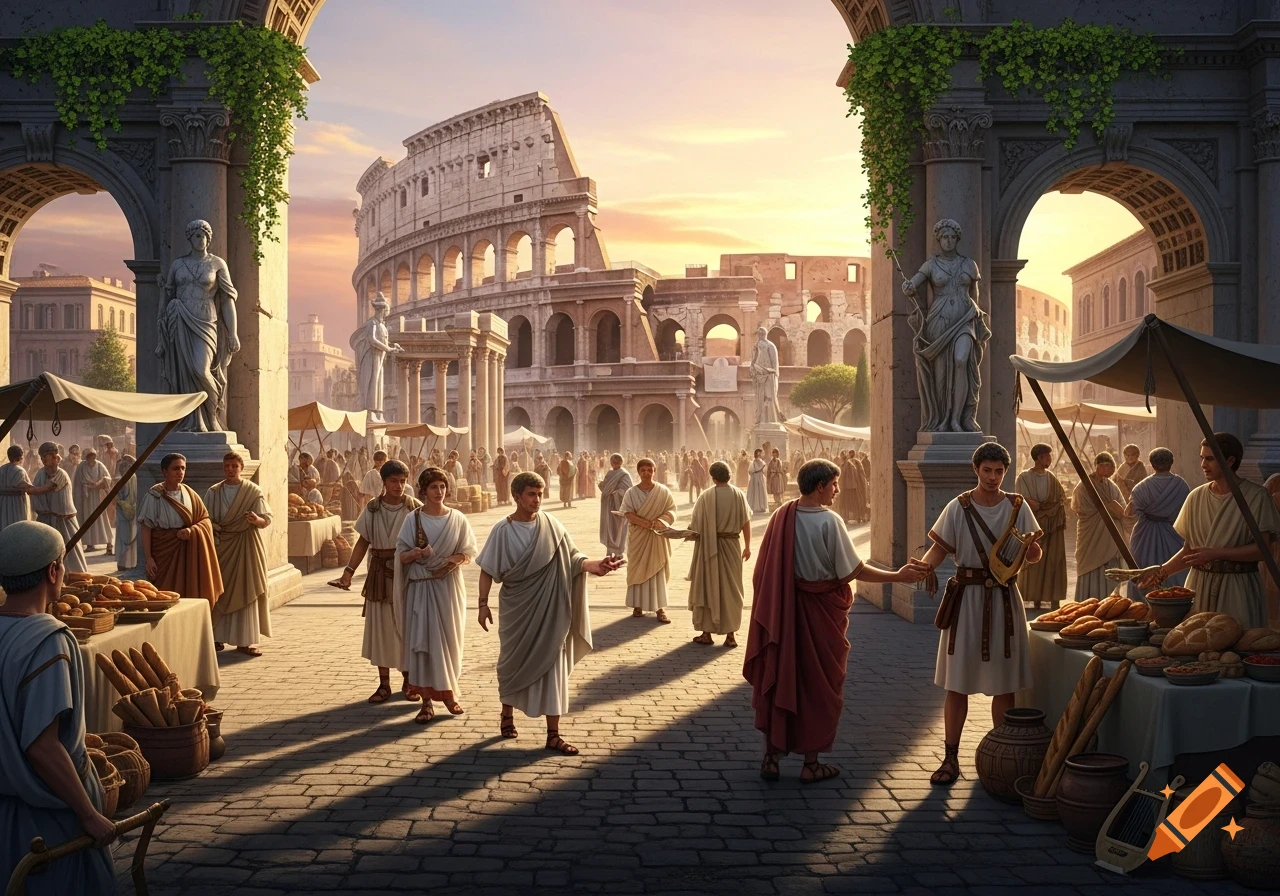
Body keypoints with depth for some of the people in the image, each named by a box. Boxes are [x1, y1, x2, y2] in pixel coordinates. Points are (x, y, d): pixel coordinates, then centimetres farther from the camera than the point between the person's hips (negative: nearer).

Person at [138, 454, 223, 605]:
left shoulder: (189, 493, 6)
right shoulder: (154, 495, -7)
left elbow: (205, 520, 6)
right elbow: (146, 528, -7)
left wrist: (191, 530, -15)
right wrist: (148, 558, -13)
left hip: (187, 555, 4)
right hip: (163, 552, -3)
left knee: (189, 593, 0)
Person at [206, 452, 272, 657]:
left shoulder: (253, 491, 0)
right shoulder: (213, 492, 7)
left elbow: (266, 520, -5)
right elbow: (207, 521, 7)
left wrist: (256, 520, -27)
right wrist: (209, 547, -6)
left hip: (246, 546, -2)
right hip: (221, 546, 2)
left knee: (246, 591, -3)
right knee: (220, 592, 3)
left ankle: (246, 641, -1)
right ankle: (218, 636, 11)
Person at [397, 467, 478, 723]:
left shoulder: (458, 519, 1)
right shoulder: (412, 519, -1)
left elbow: (470, 551, 4)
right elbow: (401, 555, 0)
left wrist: (454, 559, -15)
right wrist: (414, 553, -22)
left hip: (449, 586, 1)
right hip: (421, 586, -1)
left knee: (450, 640, 7)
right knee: (423, 641, -4)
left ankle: (449, 692, 24)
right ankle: (427, 701, 1)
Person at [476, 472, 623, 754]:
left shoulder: (551, 525, -4)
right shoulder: (502, 530, -6)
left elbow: (572, 559, -7)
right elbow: (488, 569, 0)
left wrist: (596, 565, -24)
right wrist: (483, 603, -3)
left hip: (548, 609, 0)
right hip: (516, 608, 0)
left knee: (552, 665, 0)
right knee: (513, 662, 14)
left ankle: (553, 734, 4)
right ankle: (507, 714, 40)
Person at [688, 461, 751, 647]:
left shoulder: (706, 496, -12)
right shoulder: (739, 495, -4)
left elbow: (697, 524, -11)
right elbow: (746, 522, 0)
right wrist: (747, 546, 10)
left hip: (709, 546, -2)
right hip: (731, 545, 2)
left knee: (708, 587, 8)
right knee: (730, 588, 10)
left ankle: (707, 633, 12)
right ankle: (731, 633, 10)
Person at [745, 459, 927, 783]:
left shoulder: (782, 517, -2)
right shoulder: (829, 520, -17)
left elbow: (766, 571, 2)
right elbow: (854, 571, -15)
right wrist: (898, 576, -6)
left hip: (783, 610, 5)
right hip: (819, 611, -4)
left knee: (778, 679, 13)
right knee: (818, 685, 9)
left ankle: (771, 756, 17)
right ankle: (811, 763, 16)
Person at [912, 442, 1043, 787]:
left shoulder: (1018, 507, 3)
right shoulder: (958, 508, -3)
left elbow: (1034, 557, 4)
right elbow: (939, 548, -4)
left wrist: (1032, 547, -19)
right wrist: (924, 565, -25)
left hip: (1005, 600, 2)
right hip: (966, 599, -1)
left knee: (1004, 683, 7)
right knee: (957, 684, 1)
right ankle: (950, 759, 9)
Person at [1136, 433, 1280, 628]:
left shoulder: (1255, 496, -6)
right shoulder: (1196, 496, 6)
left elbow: (1263, 548, -11)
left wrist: (1216, 553, -18)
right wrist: (1162, 572, -3)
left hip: (1238, 589, -3)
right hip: (1199, 586, 3)